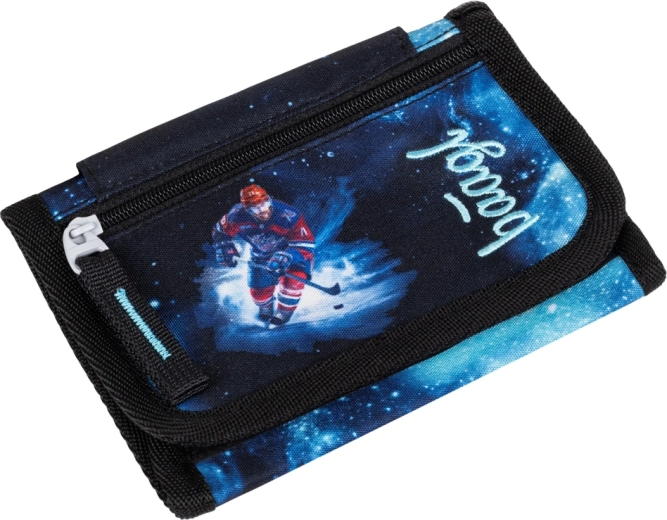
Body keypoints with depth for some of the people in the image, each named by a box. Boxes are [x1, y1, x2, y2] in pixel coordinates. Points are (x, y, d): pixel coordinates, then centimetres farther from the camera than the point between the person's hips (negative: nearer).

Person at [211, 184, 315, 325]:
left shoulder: (289, 217, -39)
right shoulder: (237, 215, -29)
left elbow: (306, 244, -34)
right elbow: (221, 232, -8)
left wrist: (284, 257, -48)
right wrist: (225, 248, -25)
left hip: (293, 251, -3)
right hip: (261, 256, 3)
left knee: (292, 279, -28)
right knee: (259, 292, 0)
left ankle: (283, 313, 3)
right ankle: (266, 308, 40)